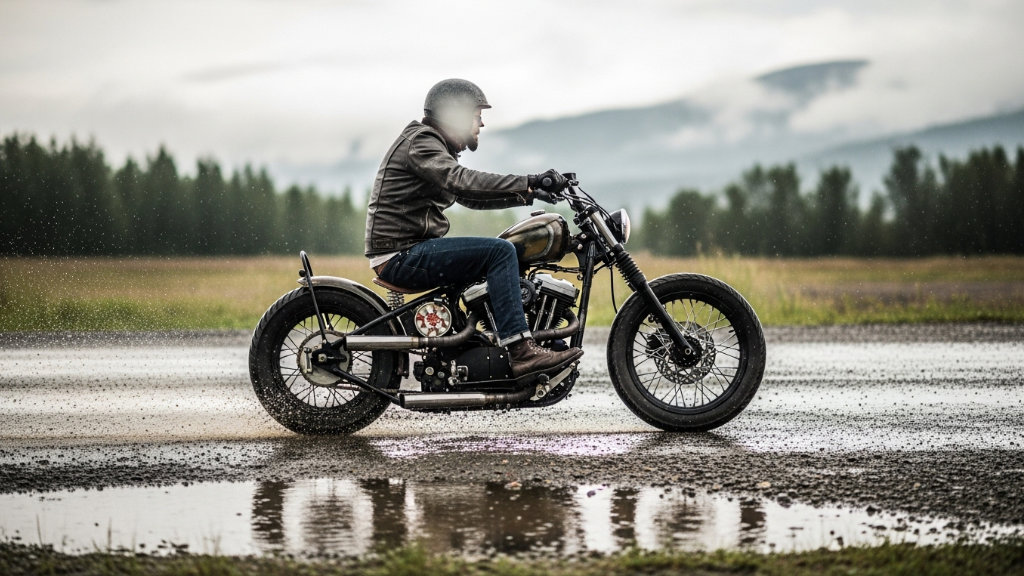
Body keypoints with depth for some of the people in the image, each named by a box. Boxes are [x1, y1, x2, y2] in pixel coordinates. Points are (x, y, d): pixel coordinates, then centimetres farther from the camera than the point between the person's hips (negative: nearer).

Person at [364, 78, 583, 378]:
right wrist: (527, 183, -32)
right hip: (402, 255, -11)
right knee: (500, 251, -21)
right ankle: (520, 351, -28)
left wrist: (527, 194, 13)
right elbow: (461, 182, -28)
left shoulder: (435, 145, 21)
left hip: (410, 252, 11)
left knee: (502, 254, 17)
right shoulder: (420, 142, -12)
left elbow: (470, 196, 26)